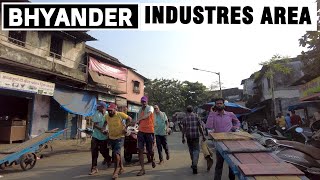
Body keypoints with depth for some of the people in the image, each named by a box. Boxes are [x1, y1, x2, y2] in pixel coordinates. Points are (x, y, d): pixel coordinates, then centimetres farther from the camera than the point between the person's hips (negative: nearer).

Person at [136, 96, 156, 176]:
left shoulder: (150, 108, -5)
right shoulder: (140, 110, 13)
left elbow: (148, 115, -26)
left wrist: (140, 119, -29)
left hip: (149, 131, -4)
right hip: (141, 131, 4)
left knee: (150, 150, 6)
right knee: (140, 150, -4)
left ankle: (152, 160, 39)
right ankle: (142, 169, 1)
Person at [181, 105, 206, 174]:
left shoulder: (185, 118, 0)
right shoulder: (196, 116, 1)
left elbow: (183, 129, -2)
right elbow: (200, 127, 0)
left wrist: (183, 137, 4)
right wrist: (203, 136, 7)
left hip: (189, 136, 1)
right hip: (196, 136, 0)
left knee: (191, 150, 16)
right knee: (196, 150, 2)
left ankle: (193, 163, 29)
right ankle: (195, 165, -13)